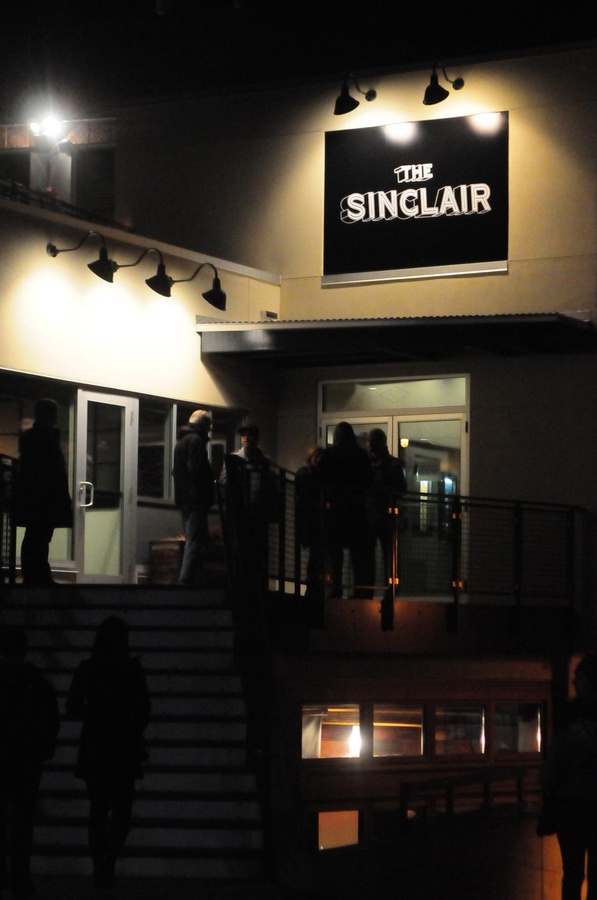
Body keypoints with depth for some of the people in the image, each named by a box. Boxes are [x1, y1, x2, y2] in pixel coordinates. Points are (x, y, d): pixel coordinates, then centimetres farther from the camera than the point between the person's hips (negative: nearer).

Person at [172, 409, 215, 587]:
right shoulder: (196, 440, -10)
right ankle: (186, 582, -17)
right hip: (196, 499, -10)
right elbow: (196, 470, -19)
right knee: (195, 541, -11)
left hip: (184, 498, 10)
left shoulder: (181, 440, 20)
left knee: (193, 540, 12)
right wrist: (209, 493, -13)